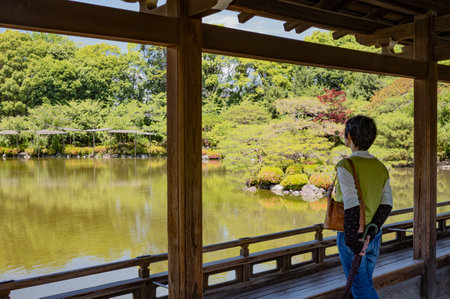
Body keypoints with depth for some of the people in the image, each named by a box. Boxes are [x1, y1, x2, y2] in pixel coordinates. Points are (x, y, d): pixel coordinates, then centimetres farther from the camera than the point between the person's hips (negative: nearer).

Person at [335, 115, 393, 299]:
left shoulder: (346, 165, -17)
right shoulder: (380, 167, 5)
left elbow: (351, 205, -25)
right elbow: (387, 204, -2)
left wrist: (352, 241, -21)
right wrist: (370, 231, -8)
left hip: (351, 235, -7)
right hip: (373, 236, 7)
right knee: (366, 283, 21)